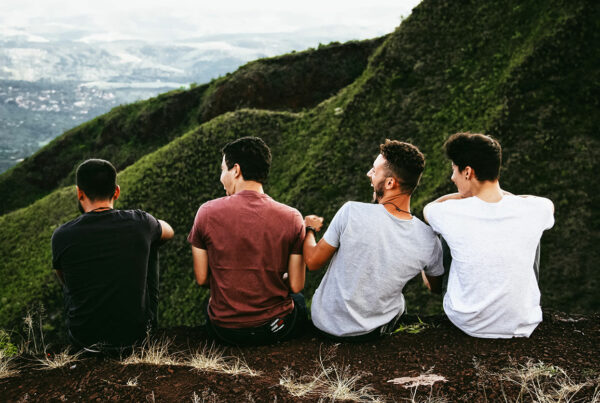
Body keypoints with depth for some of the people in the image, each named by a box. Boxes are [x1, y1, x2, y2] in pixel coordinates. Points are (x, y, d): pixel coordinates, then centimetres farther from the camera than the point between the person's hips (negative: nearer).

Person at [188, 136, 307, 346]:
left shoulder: (207, 212, -11)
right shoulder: (291, 218, -12)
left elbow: (201, 279, -4)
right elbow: (296, 286, -7)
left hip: (223, 329, 1)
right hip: (276, 328, 0)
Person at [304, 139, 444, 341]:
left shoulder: (351, 212, -27)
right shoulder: (428, 240, -19)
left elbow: (313, 261, -13)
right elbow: (436, 288, 2)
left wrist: (309, 229, 9)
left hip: (326, 324, -1)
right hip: (374, 331, 2)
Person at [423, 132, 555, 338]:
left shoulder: (452, 213, -21)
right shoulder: (534, 211, -16)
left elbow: (428, 207, 7)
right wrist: (502, 194, 14)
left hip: (467, 324, -1)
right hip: (523, 327, 2)